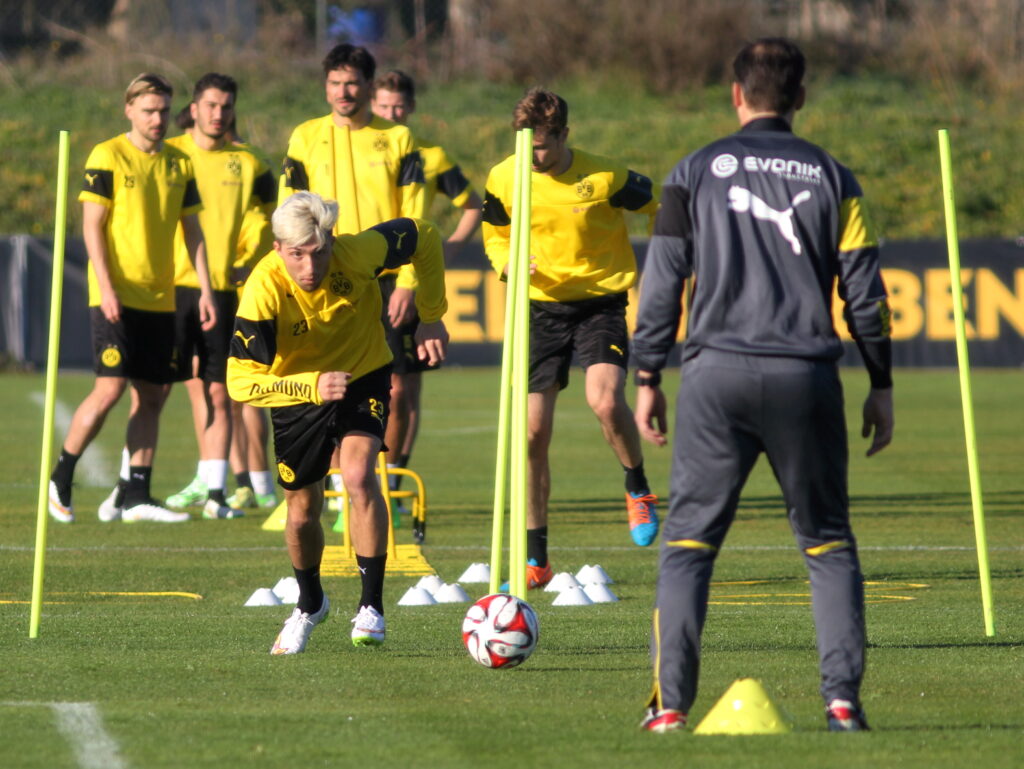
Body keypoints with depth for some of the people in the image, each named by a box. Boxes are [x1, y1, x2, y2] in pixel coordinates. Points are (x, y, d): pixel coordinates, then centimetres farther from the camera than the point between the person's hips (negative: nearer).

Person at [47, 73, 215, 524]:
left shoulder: (179, 164, 11)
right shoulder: (108, 158, -5)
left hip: (160, 298, 6)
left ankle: (137, 496, 8)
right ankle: (60, 479, 3)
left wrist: (205, 288, 7)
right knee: (111, 388, -13)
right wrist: (106, 287, -16)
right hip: (116, 296, -6)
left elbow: (192, 230, 15)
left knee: (152, 395, 4)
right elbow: (91, 226, -8)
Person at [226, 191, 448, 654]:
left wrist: (431, 317, -5)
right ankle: (309, 606, 42)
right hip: (295, 392, 1)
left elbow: (422, 237, -7)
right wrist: (312, 386, -44)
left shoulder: (359, 253, -29)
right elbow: (240, 381, -33)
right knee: (302, 511, 11)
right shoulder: (265, 290, -32)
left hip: (363, 376, -1)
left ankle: (372, 605, -13)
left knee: (358, 476, -25)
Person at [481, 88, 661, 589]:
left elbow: (661, 210, 4)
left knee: (605, 401, -28)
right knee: (534, 431, -2)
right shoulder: (503, 180, -5)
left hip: (601, 305, -3)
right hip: (542, 308, 3)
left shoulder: (605, 178, -14)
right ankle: (536, 557, 9)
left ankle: (638, 490, 3)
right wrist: (509, 261, -10)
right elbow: (495, 235, 12)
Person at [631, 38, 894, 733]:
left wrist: (648, 378, 10)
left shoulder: (696, 173, 5)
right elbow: (865, 290, 6)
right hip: (806, 380, 1)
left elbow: (662, 281, 3)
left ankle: (670, 703, -4)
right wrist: (881, 384, 14)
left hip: (717, 376, -1)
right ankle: (843, 699, -2)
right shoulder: (831, 178, 7)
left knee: (688, 545, 5)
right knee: (829, 545, 9)